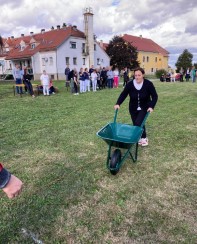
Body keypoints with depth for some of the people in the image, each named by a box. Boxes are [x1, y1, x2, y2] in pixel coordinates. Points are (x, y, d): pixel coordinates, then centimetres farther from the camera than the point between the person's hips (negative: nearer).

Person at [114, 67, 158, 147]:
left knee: (139, 123, -17)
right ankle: (140, 137, 28)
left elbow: (155, 96, -11)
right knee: (136, 124, 5)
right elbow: (123, 94, -11)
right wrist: (118, 104, -25)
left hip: (144, 108, -3)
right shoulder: (130, 84, -13)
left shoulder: (148, 84, -16)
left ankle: (144, 138, 6)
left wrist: (151, 106, -25)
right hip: (133, 109, 3)